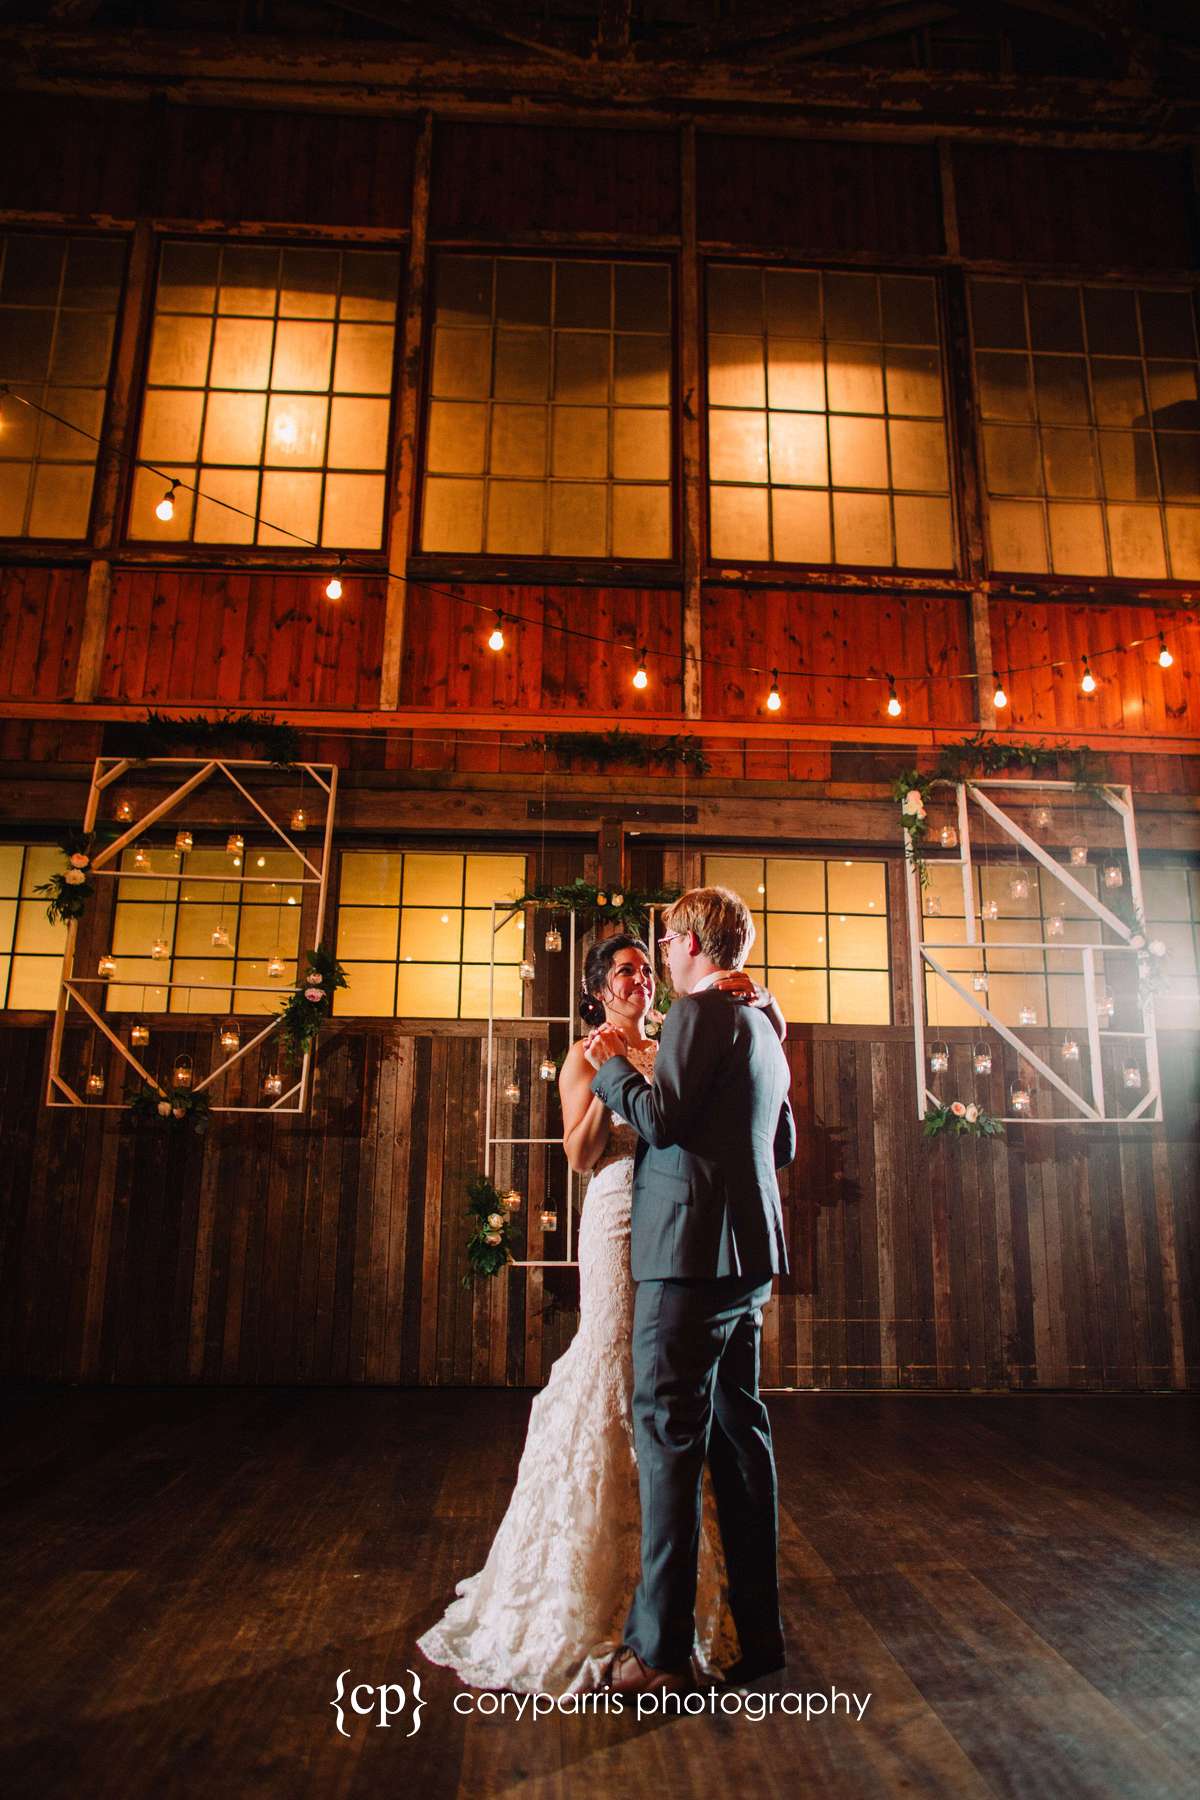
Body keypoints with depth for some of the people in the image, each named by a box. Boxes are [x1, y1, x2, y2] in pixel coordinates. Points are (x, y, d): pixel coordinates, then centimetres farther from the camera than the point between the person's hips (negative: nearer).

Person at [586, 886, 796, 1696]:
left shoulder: (700, 1011, -10)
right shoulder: (762, 1027, 18)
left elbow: (662, 1117, -19)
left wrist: (614, 1066, -3)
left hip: (693, 1249, -9)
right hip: (748, 1253, 9)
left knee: (669, 1438, -4)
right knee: (739, 1434, 14)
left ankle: (661, 1648, 3)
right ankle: (758, 1630, 22)